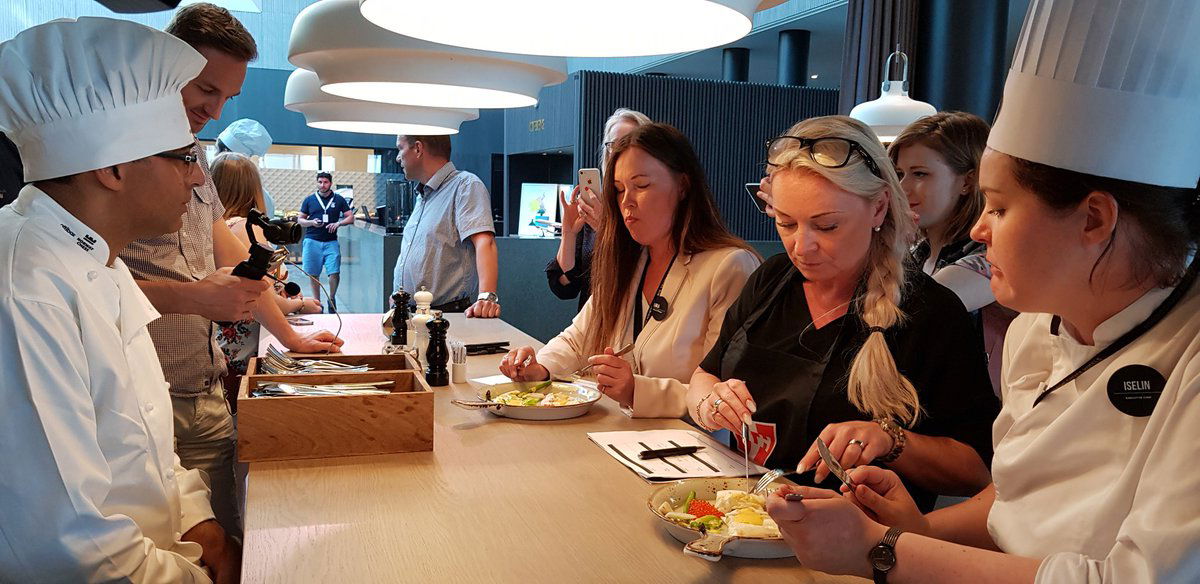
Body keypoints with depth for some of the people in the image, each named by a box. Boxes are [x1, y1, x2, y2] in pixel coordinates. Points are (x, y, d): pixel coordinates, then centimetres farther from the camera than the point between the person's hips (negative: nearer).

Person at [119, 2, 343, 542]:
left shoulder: (193, 152, 16)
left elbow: (229, 252, 21)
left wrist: (289, 336, 21)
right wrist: (190, 298, -26)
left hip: (207, 392, 8)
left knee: (224, 535, 11)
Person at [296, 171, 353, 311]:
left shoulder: (338, 200, 7)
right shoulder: (309, 200, 9)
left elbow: (350, 217, 7)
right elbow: (300, 219, 11)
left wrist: (338, 223, -10)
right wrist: (312, 222, -9)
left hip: (331, 242, -1)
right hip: (312, 241, 1)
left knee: (334, 273, -9)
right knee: (313, 275, 4)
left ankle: (332, 298, 14)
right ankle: (317, 302, 18)